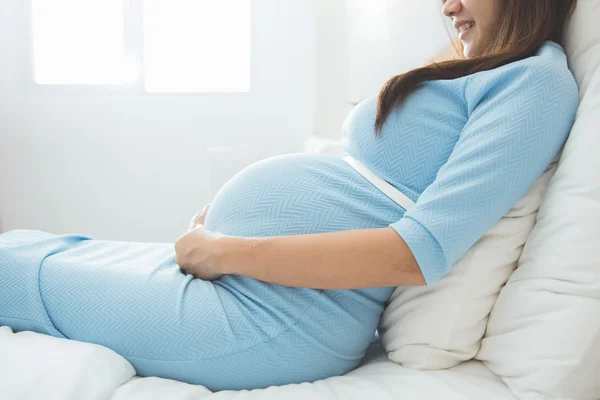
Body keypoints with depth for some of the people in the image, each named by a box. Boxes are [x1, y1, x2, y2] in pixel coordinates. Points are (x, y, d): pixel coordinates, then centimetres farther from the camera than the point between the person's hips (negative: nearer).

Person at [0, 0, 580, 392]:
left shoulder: (540, 80, -9)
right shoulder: (474, 75, 19)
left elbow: (419, 254, -21)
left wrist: (224, 251, -16)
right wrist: (216, 219, 9)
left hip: (270, 309, -9)